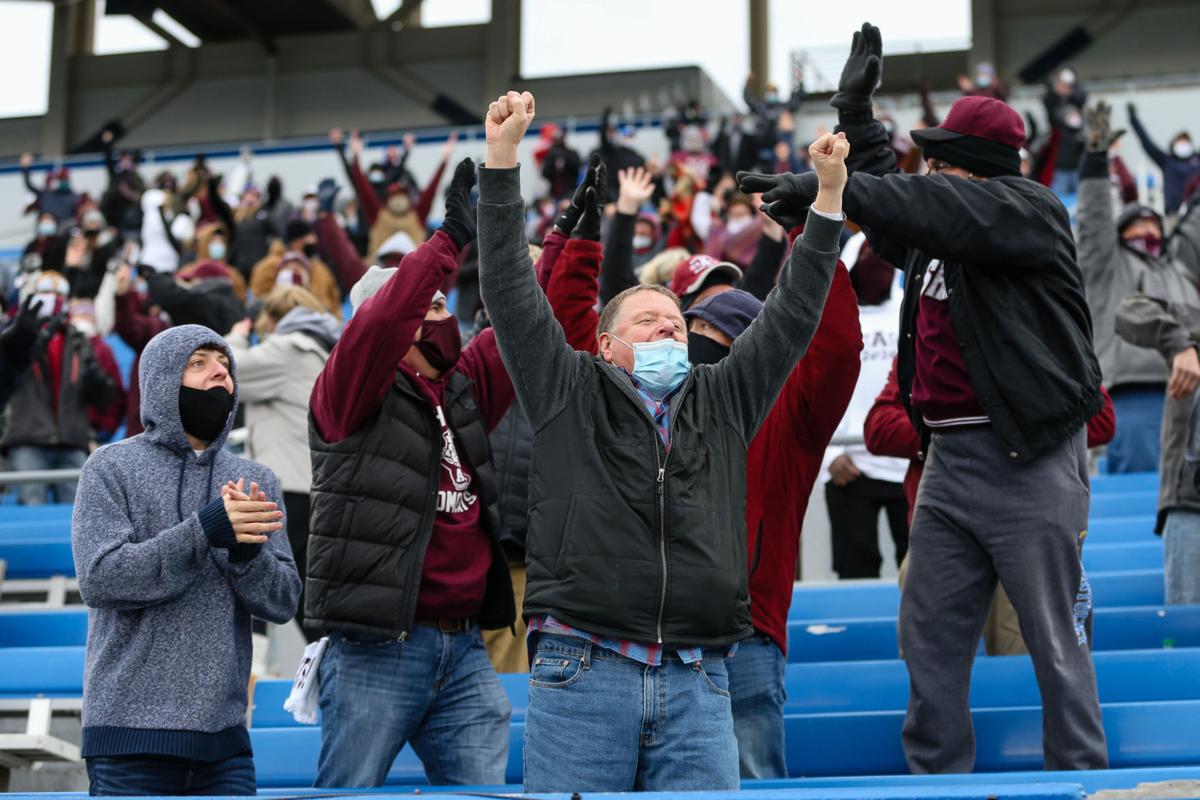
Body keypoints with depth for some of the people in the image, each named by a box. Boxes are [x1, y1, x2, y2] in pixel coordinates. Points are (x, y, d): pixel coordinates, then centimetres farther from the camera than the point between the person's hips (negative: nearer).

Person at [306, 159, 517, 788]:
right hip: (377, 651, -6)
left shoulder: (466, 388, 14)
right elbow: (383, 319, -23)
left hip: (464, 652, 6)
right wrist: (451, 238, -24)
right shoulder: (351, 392, -4)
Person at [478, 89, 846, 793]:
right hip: (582, 674, -2)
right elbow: (512, 291, 4)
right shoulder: (572, 395, 11)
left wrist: (829, 196, 10)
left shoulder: (722, 401, 19)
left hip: (698, 685, 3)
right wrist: (502, 159, -3)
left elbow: (792, 317, 16)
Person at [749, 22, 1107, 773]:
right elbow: (897, 197, 33)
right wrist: (857, 112, 29)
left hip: (1030, 458, -8)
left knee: (1056, 640, -2)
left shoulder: (1029, 209, -8)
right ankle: (934, 774, 16)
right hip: (949, 457, 8)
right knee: (929, 635, 8)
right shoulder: (935, 232, 14)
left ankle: (1081, 775, 7)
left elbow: (945, 211, -25)